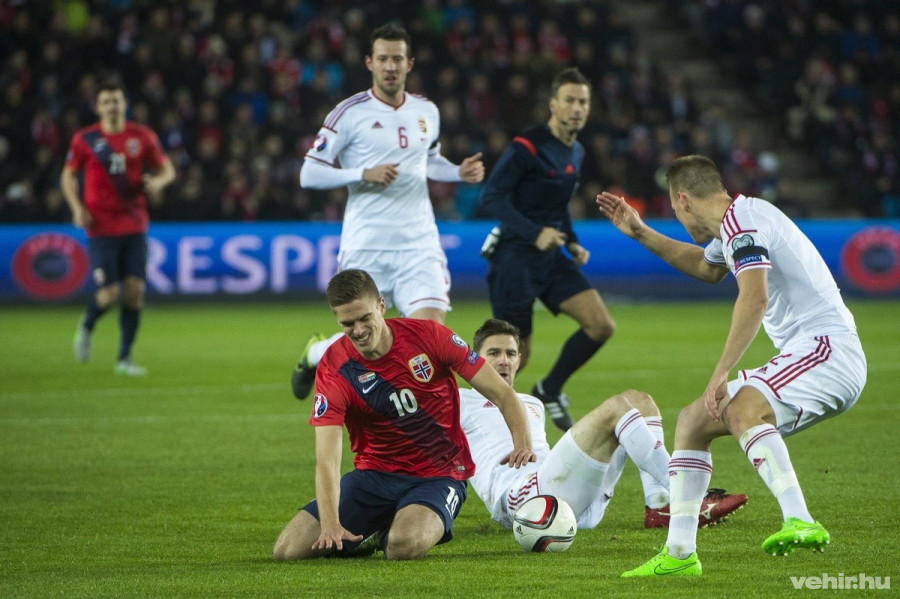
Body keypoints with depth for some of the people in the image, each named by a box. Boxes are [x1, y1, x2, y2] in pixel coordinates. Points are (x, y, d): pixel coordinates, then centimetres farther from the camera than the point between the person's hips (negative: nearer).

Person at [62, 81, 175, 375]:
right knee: (109, 294, -11)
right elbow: (68, 176, 10)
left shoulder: (142, 136, 4)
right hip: (101, 227, -2)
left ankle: (124, 358, 8)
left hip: (134, 226, 2)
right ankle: (87, 325, 24)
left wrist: (159, 180, -12)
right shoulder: (85, 139, 0)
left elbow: (167, 169, 11)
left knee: (135, 291, -5)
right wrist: (77, 207, -5)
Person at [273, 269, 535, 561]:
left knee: (404, 547, -35)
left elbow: (502, 394, -5)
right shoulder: (334, 370, -12)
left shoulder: (427, 335, -10)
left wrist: (523, 444, -24)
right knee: (288, 549, -12)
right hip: (375, 475, 2)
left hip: (439, 475, -2)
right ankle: (372, 531, 15)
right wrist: (330, 524, -37)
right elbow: (327, 458, -21)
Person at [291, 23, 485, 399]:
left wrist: (459, 172, 8)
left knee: (433, 333, -16)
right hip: (365, 247, -3)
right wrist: (363, 174, -18)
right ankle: (314, 353, 38)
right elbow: (309, 174, -6)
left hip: (418, 244, 3)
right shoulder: (350, 113, -5)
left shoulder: (427, 112, 10)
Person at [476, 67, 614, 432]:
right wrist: (534, 233, -30)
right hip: (515, 256, -7)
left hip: (550, 257, 7)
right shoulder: (526, 148, -15)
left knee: (601, 326, -6)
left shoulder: (575, 153, 11)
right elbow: (491, 198, -21)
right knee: (517, 354, -5)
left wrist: (572, 242, 12)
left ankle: (549, 390, 13)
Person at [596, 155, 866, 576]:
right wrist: (640, 234, 43)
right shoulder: (734, 222, 21)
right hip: (802, 353, 11)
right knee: (693, 421, 14)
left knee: (741, 409, -36)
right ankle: (679, 553, 14)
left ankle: (800, 522, -50)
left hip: (826, 346, -11)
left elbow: (754, 298, -27)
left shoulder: (741, 219, -12)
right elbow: (707, 268, 44)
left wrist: (722, 372, -29)